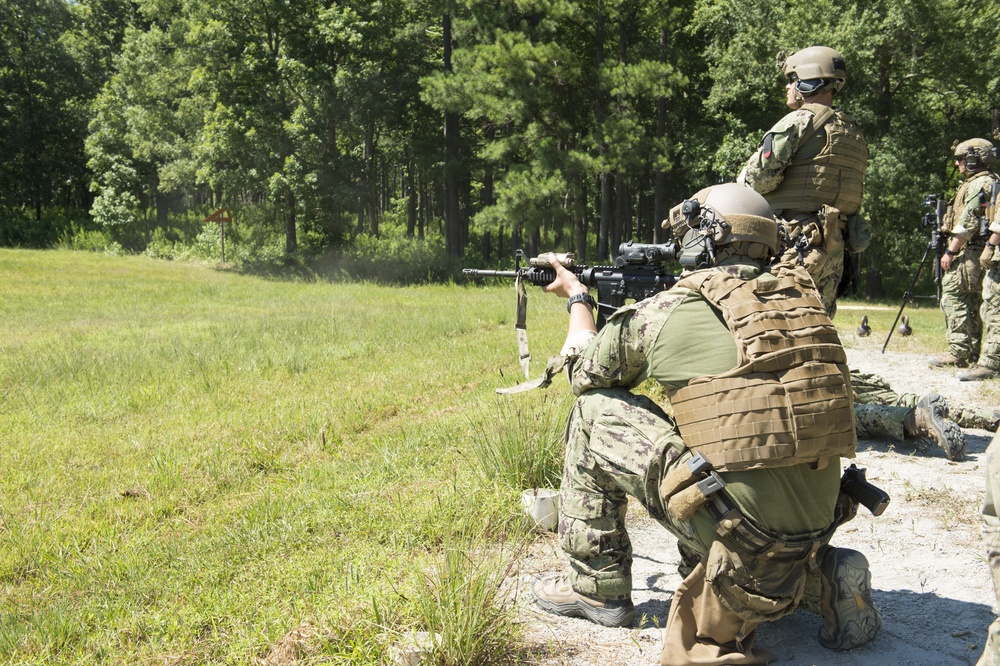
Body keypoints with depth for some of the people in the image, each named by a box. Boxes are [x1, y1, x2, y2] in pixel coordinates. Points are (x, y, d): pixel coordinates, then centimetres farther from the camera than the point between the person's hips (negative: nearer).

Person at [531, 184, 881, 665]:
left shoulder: (667, 311, -5)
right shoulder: (800, 294, 9)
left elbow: (583, 372, 14)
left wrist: (577, 297, 30)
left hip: (743, 536, -6)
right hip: (817, 527, 7)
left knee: (595, 412, 6)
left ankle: (596, 585, 16)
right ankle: (821, 567, 15)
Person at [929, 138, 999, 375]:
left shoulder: (980, 184, -13)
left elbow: (968, 224, -20)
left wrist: (950, 251, -17)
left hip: (970, 253, -10)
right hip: (974, 253, 10)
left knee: (953, 296, -10)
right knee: (971, 301, 11)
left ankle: (958, 352, -11)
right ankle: (972, 353, 13)